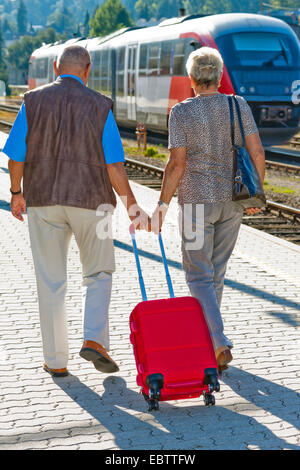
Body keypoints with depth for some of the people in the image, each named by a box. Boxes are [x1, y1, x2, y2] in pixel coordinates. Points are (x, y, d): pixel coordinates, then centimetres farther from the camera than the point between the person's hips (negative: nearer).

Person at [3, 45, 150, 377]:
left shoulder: (34, 101, -1)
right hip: (90, 201, -1)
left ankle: (56, 360, 13)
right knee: (98, 273, 15)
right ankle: (94, 340, -3)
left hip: (43, 201, 1)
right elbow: (114, 166, -8)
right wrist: (133, 208, -1)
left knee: (50, 282, 9)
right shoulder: (99, 106, -4)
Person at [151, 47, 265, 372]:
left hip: (196, 201, -4)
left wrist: (162, 203, -5)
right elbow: (257, 153, -3)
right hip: (232, 199, 4)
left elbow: (177, 163, -14)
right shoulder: (239, 106, -1)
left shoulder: (182, 112, -10)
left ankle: (220, 342, -12)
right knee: (216, 270, 17)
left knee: (199, 275, 4)